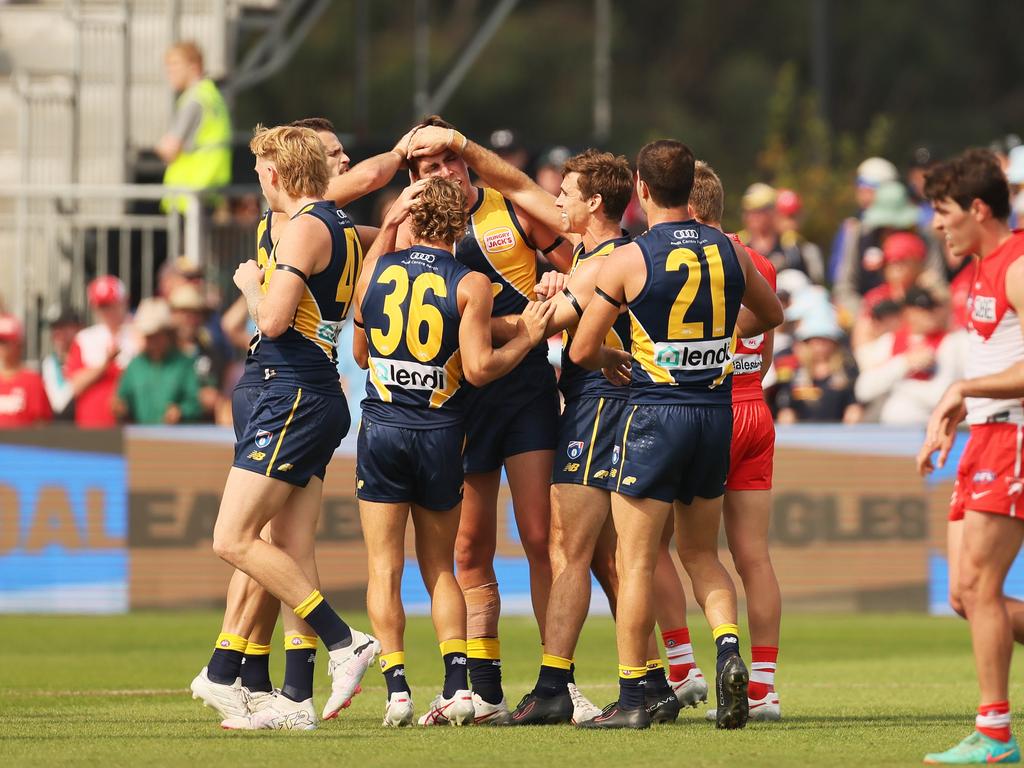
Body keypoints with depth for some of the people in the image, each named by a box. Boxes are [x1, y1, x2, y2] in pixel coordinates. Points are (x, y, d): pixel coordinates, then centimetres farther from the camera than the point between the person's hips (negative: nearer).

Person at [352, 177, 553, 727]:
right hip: (441, 434, 0)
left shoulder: (376, 270, 2)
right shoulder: (470, 284, -6)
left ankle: (396, 687, -6)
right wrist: (527, 337, 2)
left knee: (385, 568, 3)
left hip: (382, 428, 0)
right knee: (439, 568, 11)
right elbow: (479, 368, -12)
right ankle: (457, 685, -2)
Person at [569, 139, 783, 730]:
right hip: (717, 410, 5)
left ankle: (631, 698, 3)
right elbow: (772, 315, 22)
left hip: (656, 413, -5)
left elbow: (582, 352, -3)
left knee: (636, 562, 2)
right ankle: (729, 647, -8)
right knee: (702, 554, 17)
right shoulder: (728, 251, 4)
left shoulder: (628, 260, -9)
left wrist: (614, 361, 18)